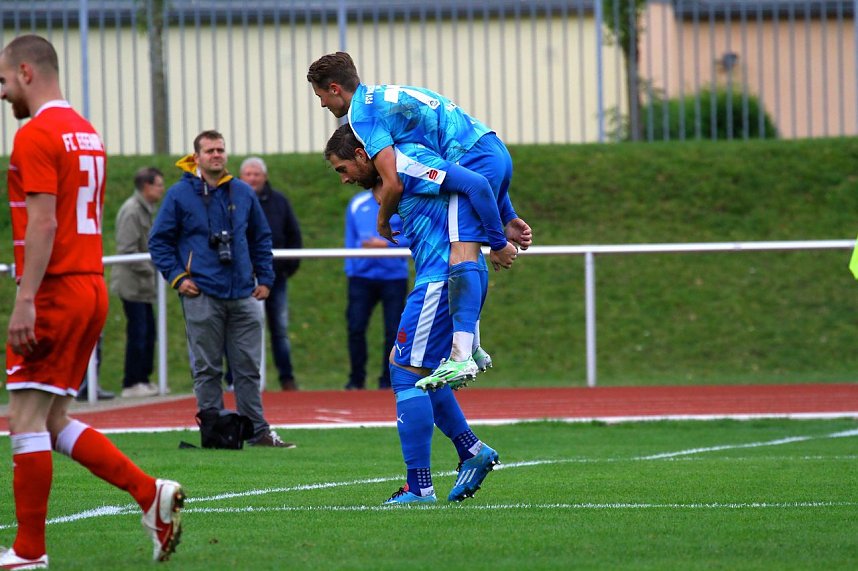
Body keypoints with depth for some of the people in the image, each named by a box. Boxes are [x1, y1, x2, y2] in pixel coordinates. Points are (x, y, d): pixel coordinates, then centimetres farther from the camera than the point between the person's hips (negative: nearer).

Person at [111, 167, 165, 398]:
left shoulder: (146, 210, 16)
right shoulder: (132, 211, -15)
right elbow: (127, 249, -20)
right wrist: (149, 269, -17)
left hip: (143, 284, 10)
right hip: (132, 283, -10)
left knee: (148, 332, 12)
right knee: (137, 333, -7)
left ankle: (143, 379, 18)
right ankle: (132, 384, -3)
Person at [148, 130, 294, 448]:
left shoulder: (243, 194, 12)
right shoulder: (179, 195, 0)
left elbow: (261, 239, 21)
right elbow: (159, 241, 4)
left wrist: (264, 279, 13)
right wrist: (176, 277, -6)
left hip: (243, 296, 3)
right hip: (201, 296, -3)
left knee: (248, 368, 5)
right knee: (207, 370, 0)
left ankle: (258, 431, 9)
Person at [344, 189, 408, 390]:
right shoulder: (357, 203, 12)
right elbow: (350, 239, 16)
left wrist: (387, 244, -15)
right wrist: (350, 269, 9)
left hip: (394, 275, -2)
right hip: (362, 274, 2)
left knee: (393, 330, -3)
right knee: (355, 327, -5)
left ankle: (388, 380, 7)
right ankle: (356, 379, 6)